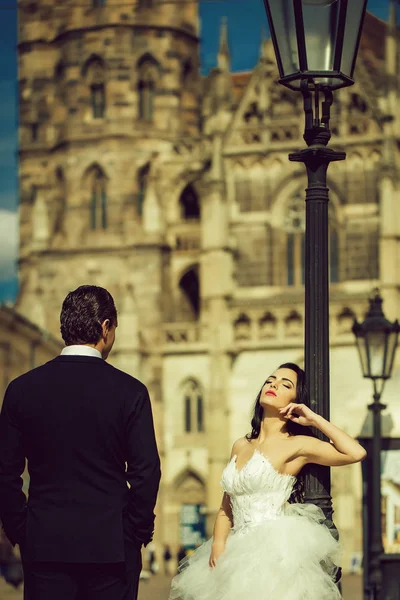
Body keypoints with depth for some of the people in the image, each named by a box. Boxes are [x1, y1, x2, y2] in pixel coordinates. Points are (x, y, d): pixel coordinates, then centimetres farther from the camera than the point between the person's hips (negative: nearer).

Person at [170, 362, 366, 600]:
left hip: (274, 552, -6)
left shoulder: (296, 445, -2)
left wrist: (315, 419, -6)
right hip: (240, 553, 6)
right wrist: (218, 545, -2)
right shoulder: (241, 446, 16)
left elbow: (356, 453, -16)